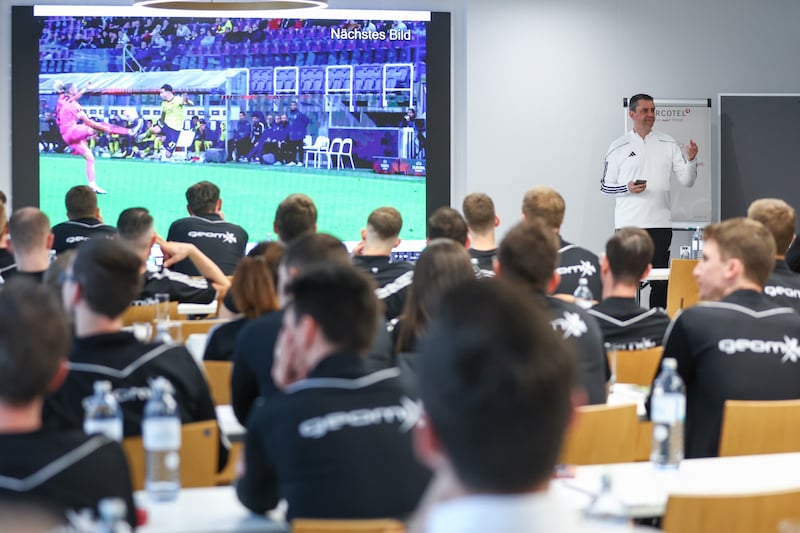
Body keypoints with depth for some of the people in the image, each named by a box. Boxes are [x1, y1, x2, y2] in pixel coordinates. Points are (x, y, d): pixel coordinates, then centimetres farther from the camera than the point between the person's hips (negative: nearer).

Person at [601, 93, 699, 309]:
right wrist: (627, 188, -12)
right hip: (628, 224, -2)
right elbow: (605, 186, 6)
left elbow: (687, 180, 6)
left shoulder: (668, 144, 8)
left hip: (660, 223, 2)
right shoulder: (618, 147, 3)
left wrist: (691, 160, -13)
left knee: (660, 282, 4)